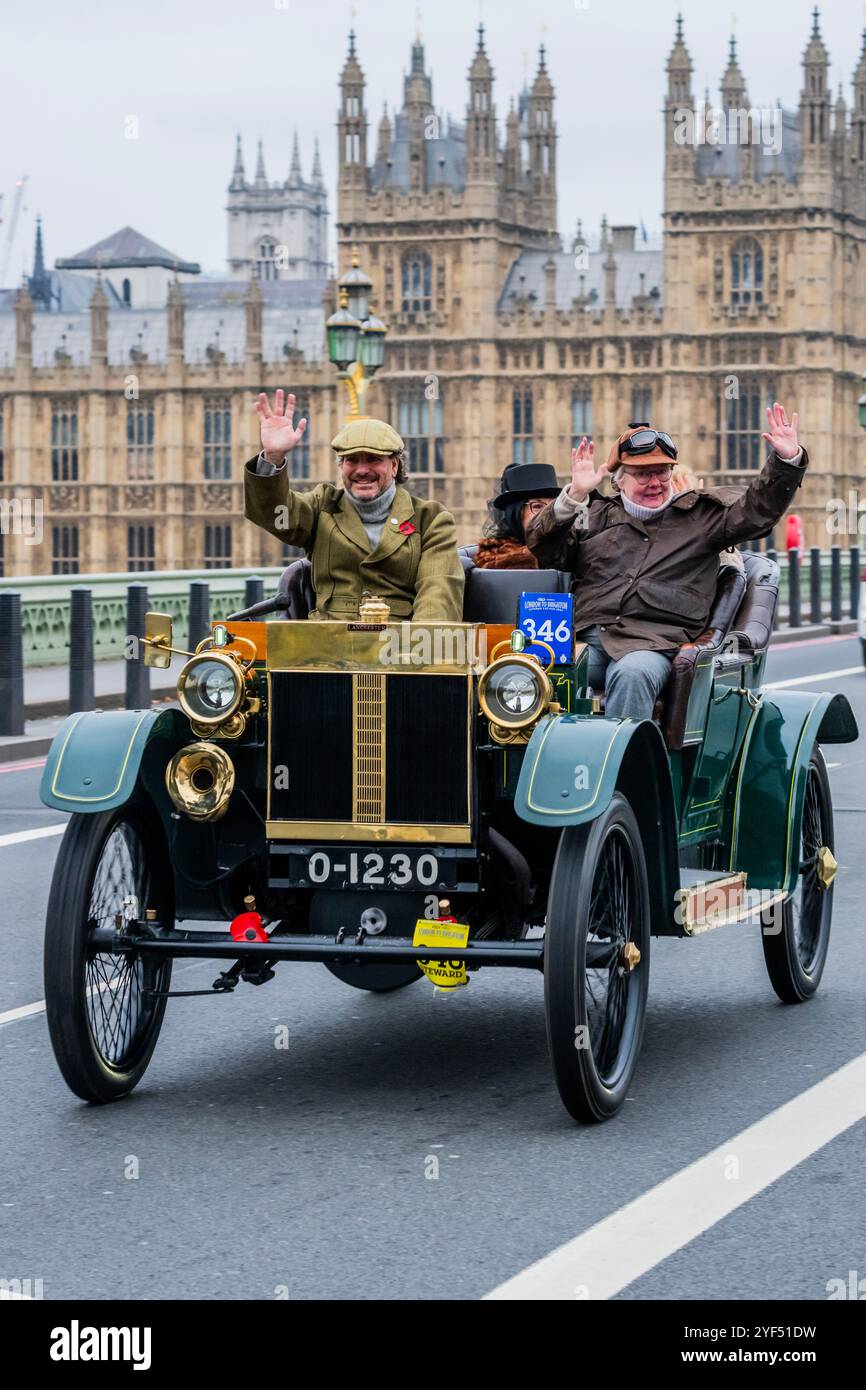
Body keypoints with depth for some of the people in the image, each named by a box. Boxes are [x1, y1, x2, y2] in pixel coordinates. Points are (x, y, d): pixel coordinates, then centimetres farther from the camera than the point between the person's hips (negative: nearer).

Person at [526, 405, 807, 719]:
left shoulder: (702, 512, 21)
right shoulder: (595, 515, 22)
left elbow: (758, 507, 12)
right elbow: (541, 547, 11)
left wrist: (787, 460, -4)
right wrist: (574, 496, -2)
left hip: (654, 643, -1)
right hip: (585, 638, 2)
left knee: (632, 674, -38)